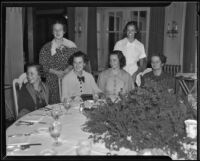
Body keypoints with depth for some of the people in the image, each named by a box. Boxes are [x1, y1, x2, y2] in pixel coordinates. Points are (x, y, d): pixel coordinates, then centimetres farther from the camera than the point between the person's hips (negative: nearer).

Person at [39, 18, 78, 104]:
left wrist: (67, 70, -13)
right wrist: (56, 72, -12)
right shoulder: (46, 47, 4)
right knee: (54, 104, -5)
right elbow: (42, 65, 0)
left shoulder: (71, 46, 7)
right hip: (52, 81, -1)